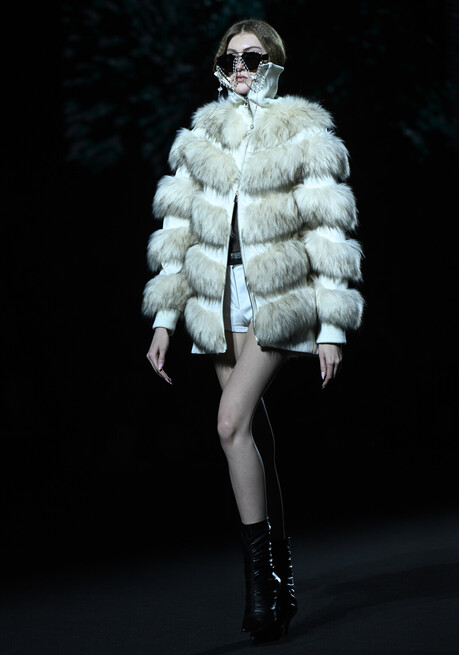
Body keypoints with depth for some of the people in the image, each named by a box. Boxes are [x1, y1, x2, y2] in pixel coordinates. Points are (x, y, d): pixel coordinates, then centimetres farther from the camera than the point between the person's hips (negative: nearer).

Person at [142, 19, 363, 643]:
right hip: (219, 301, 5)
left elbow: (330, 233, -3)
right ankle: (280, 573, 20)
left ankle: (260, 572, -10)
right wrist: (165, 318, 6)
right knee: (252, 430, 9)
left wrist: (332, 328, -7)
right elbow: (178, 228, 11)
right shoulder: (201, 135, 11)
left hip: (279, 298, -5)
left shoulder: (304, 133, -1)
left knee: (232, 422, -19)